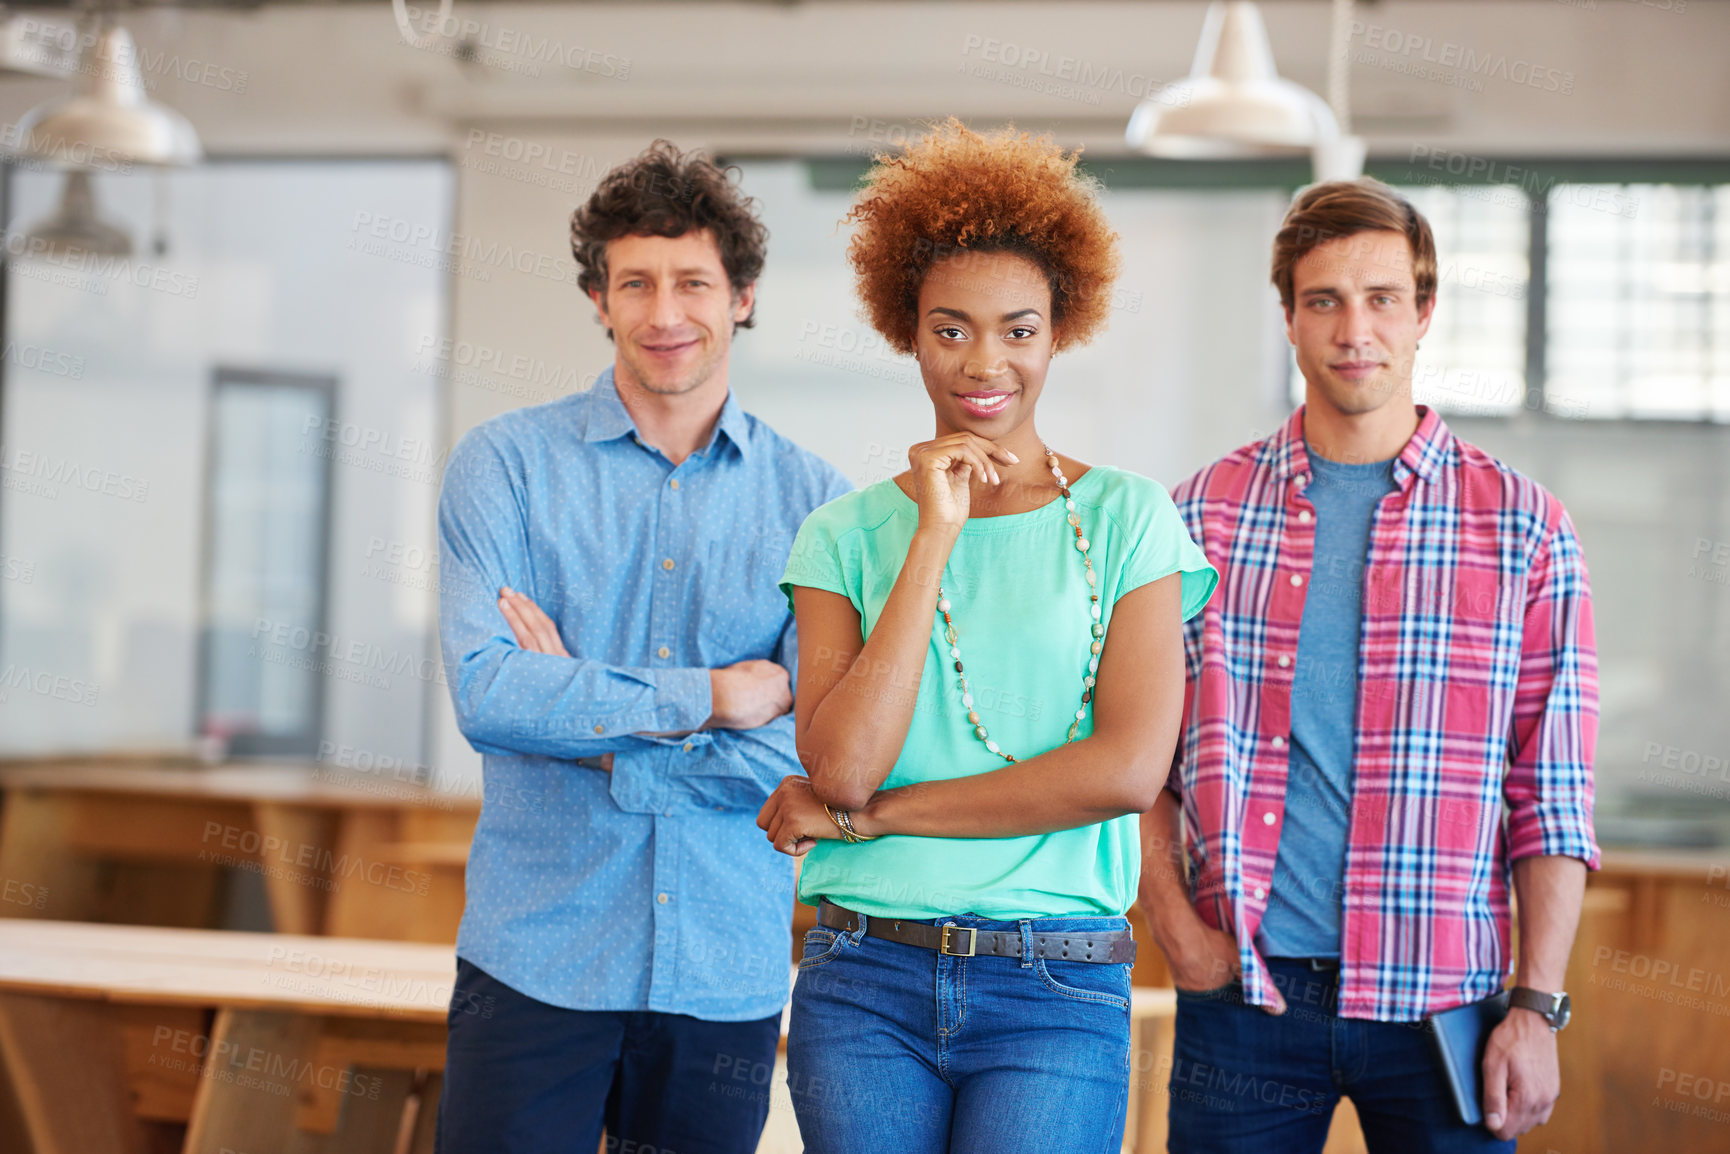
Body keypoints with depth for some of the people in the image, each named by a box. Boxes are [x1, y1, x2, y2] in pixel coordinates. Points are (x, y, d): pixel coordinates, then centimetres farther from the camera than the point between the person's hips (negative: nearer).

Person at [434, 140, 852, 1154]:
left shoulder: (815, 501, 3)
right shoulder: (506, 463, 1)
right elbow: (486, 691, -13)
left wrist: (599, 748, -11)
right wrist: (710, 695, -12)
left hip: (728, 977, 2)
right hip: (534, 957, -1)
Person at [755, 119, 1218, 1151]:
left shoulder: (1127, 517, 3)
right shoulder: (846, 535, 6)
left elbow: (1130, 768, -8)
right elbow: (841, 765, -8)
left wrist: (869, 815, -6)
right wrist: (935, 537, -9)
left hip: (1058, 995, -1)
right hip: (865, 983, 2)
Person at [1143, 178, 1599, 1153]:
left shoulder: (1524, 530, 3)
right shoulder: (1204, 515, 6)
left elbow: (1555, 802, 1)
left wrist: (1540, 1009, -5)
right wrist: (1175, 926, -4)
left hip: (1439, 999, 0)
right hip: (1245, 989, 1)